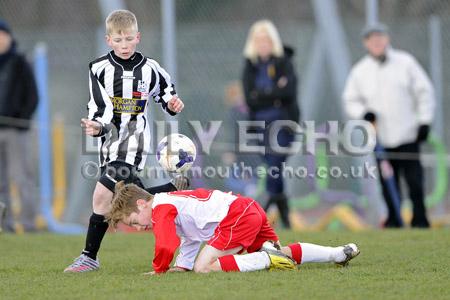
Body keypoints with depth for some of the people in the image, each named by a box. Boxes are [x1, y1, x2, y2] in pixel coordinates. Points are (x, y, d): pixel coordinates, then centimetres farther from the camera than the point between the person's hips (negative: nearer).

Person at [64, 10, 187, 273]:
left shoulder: (149, 69, 0)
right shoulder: (99, 69, 0)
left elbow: (166, 93, 15)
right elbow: (99, 109, -3)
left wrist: (173, 104, -7)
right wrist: (97, 127, -24)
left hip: (134, 144, -4)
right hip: (111, 143, 4)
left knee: (102, 197, -15)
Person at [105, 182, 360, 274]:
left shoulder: (161, 209, -6)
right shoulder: (173, 203, 24)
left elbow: (165, 247, -17)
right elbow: (192, 238, 29)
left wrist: (160, 270, 0)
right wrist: (181, 266, 19)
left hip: (236, 216, -10)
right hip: (250, 209, 10)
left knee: (203, 267, -17)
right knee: (283, 255, 25)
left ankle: (267, 259, -18)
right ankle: (341, 253, 20)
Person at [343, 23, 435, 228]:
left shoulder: (405, 62, 3)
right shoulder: (359, 71, 8)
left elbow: (424, 92, 5)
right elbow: (350, 100, 14)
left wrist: (424, 122, -2)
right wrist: (363, 113, -6)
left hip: (408, 135, -2)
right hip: (381, 139, 2)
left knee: (415, 180, -5)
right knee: (388, 184, 2)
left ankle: (419, 220, 3)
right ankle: (393, 220, 12)